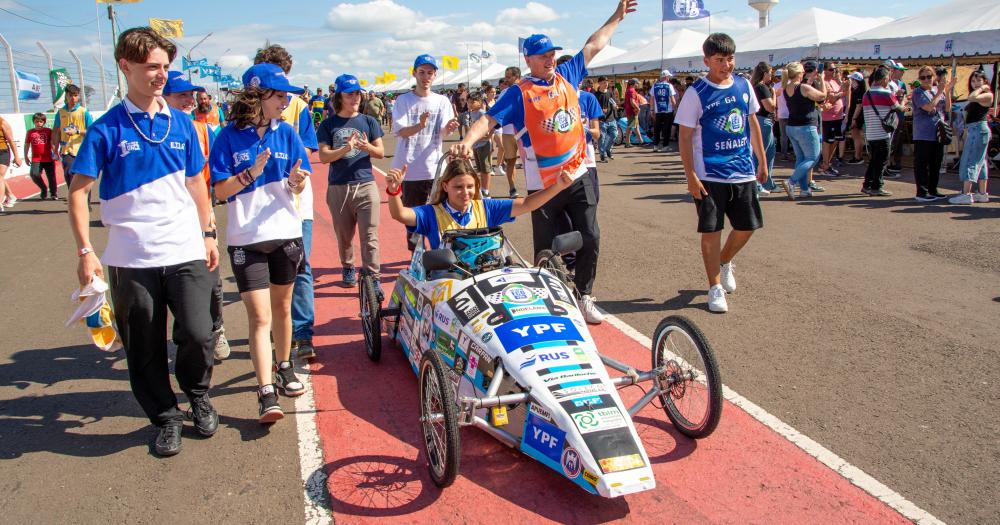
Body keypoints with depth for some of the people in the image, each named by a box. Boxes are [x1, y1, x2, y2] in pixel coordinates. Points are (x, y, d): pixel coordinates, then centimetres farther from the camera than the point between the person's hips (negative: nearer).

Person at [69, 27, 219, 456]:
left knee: (197, 335, -5)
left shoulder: (181, 123, 6)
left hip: (185, 252, 2)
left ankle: (198, 395, 25)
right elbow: (78, 190, -3)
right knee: (145, 348, 8)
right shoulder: (107, 128, -3)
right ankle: (165, 417, 28)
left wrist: (208, 234, 13)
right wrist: (85, 251, -10)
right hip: (132, 258, -1)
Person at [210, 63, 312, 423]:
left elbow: (297, 189, 4)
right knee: (259, 316, -6)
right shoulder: (230, 137, -5)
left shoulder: (286, 133, 3)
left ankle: (283, 368, 33)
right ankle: (266, 393, -6)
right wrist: (251, 172, -21)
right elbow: (220, 191, -6)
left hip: (286, 233, 3)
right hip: (246, 239, -3)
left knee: (281, 306, 16)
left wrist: (296, 181, -18)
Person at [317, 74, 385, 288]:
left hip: (366, 184, -1)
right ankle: (348, 268, 34)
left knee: (369, 236, -7)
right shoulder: (328, 124, 5)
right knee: (344, 235, 12)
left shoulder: (369, 121, 7)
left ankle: (373, 278, -4)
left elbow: (381, 152, 5)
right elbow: (323, 156, -3)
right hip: (337, 187, 1)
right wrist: (345, 149, -20)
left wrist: (367, 147, -17)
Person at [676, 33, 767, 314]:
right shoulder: (696, 93, -8)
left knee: (747, 226, 10)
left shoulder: (744, 86, 6)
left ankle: (724, 261, 38)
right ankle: (715, 287, 13)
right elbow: (685, 136, -8)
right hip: (710, 176, -5)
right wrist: (691, 176, -14)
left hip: (744, 172, 5)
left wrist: (762, 161, 17)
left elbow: (753, 123, 17)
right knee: (711, 232, 0)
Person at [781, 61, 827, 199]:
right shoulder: (804, 88, -18)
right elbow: (823, 96, -3)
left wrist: (810, 80, 23)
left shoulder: (786, 88, 3)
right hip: (806, 127, -8)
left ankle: (804, 188, 16)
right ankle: (791, 182, -13)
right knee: (813, 157, 2)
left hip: (791, 127, 8)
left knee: (801, 158, 14)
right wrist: (822, 79, 7)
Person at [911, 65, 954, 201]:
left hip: (938, 133, 7)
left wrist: (948, 91, 0)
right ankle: (921, 192, -1)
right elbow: (929, 107, -19)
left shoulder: (938, 90, 14)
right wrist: (939, 93, -13)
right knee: (921, 164, -4)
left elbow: (947, 107, 9)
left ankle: (932, 190, 22)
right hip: (923, 135, -7)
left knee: (936, 164, 12)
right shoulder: (918, 92, -6)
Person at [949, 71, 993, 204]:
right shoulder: (977, 96, 18)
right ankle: (983, 194, 18)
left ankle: (966, 194, -17)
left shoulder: (987, 95, -10)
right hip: (973, 130, 10)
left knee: (970, 161, -13)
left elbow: (972, 98, -29)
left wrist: (981, 88, -13)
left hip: (979, 129, -10)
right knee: (979, 162, 12)